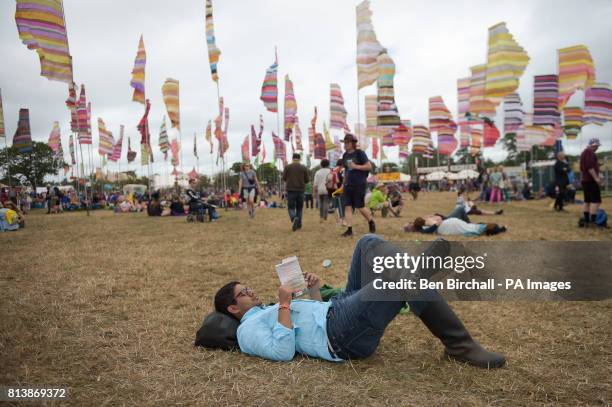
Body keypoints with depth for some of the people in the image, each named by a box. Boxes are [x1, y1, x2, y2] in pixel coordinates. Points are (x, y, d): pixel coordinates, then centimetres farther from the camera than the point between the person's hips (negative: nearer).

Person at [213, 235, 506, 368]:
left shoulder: (268, 312, 32)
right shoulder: (248, 330, 4)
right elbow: (284, 352, -16)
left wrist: (314, 290, 17)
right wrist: (284, 306, -12)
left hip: (338, 310, 10)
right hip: (340, 335, -10)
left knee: (369, 243, 2)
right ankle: (460, 346, -16)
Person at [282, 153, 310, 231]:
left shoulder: (287, 167, -2)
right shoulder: (304, 168, 1)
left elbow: (284, 178, 3)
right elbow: (307, 180, 3)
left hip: (290, 190, -1)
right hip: (300, 190, 1)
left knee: (291, 207, 3)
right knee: (299, 208, 14)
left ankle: (294, 219, -26)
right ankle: (299, 224, 16)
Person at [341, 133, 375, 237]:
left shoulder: (360, 153, -6)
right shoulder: (345, 155, 12)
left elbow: (369, 166, -10)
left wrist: (356, 166, -18)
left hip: (359, 185, -6)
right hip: (348, 185, 6)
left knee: (360, 207, -1)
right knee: (347, 207, -2)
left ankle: (371, 222, 24)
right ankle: (349, 229, 1)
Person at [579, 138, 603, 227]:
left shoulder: (584, 152, 20)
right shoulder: (589, 152, -10)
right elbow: (590, 166, -20)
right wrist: (596, 178, -21)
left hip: (584, 180, 10)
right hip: (591, 180, -10)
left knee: (587, 201, 9)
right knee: (596, 201, -11)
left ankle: (586, 222, 9)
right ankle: (593, 221, -17)